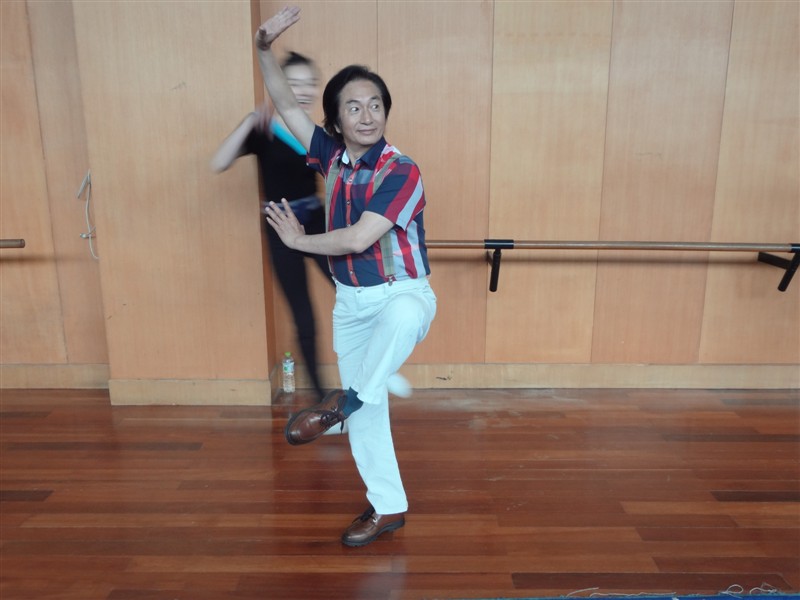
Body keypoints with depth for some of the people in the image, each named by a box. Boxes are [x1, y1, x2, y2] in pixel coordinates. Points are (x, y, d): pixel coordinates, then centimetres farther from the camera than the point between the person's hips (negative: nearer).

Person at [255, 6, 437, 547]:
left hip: (403, 293, -5)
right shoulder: (333, 155, 1)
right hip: (349, 301, 5)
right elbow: (286, 105, 3)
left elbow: (356, 240, -24)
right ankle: (388, 507, 26)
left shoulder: (401, 171, -18)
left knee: (401, 318, -45)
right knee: (367, 411, 10)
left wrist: (297, 241, -10)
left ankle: (344, 402, -24)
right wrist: (266, 47, -11)